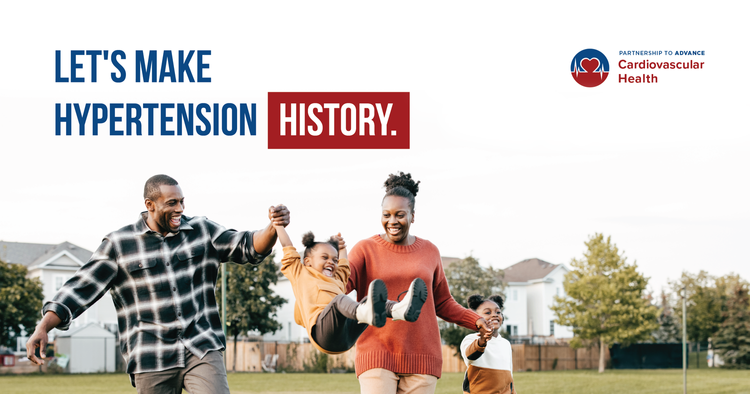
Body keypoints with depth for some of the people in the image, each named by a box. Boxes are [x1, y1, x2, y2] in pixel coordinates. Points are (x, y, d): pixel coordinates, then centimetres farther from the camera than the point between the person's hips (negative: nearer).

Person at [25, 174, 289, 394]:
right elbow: (80, 289, -1)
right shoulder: (119, 244, 1)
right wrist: (43, 328, -11)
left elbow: (248, 248, 4)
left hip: (202, 349, 1)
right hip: (151, 362, -1)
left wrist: (272, 230, -19)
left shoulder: (201, 231, 8)